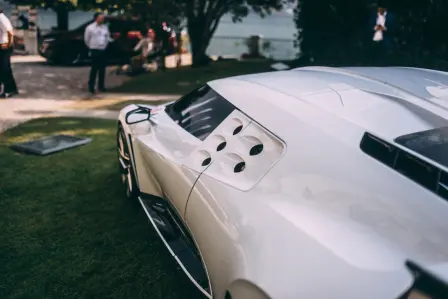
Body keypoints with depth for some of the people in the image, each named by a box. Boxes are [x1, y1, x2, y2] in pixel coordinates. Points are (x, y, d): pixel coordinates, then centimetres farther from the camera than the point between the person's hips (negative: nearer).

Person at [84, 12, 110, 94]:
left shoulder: (105, 27, 7)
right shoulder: (90, 28, -6)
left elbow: (107, 37, 19)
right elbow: (86, 39, 3)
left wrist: (105, 45, 14)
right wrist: (91, 47, 10)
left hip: (103, 51, 5)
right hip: (95, 51, -5)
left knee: (102, 69, 8)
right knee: (94, 69, -5)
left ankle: (101, 86, 19)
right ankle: (91, 86, 1)